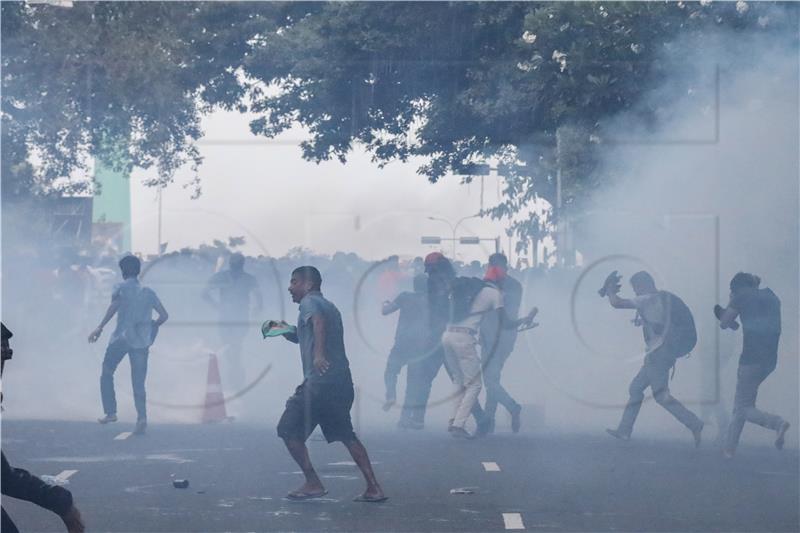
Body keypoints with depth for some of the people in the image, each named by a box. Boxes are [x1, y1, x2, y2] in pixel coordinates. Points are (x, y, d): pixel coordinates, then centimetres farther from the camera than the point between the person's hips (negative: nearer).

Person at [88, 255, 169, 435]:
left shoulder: (121, 288, 2)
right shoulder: (148, 292, 14)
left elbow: (114, 306, -17)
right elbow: (164, 315, 11)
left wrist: (100, 328, -20)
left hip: (121, 338, -3)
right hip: (141, 342, 3)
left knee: (107, 374, 15)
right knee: (138, 383, 5)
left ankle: (110, 412, 5)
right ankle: (142, 417, -13)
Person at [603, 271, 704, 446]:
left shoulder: (648, 300, -12)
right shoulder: (664, 299, 14)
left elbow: (616, 303, -14)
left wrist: (610, 290, 4)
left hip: (658, 353, -9)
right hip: (664, 353, 9)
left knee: (661, 395, -9)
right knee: (635, 388, 15)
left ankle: (694, 424, -16)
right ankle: (624, 430, 18)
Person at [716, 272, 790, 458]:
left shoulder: (741, 297, -2)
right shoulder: (771, 296, 17)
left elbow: (724, 323, 4)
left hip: (751, 357, -7)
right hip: (771, 359, 7)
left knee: (743, 408, -1)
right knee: (741, 401, 18)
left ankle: (777, 423, -26)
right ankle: (730, 447, 18)